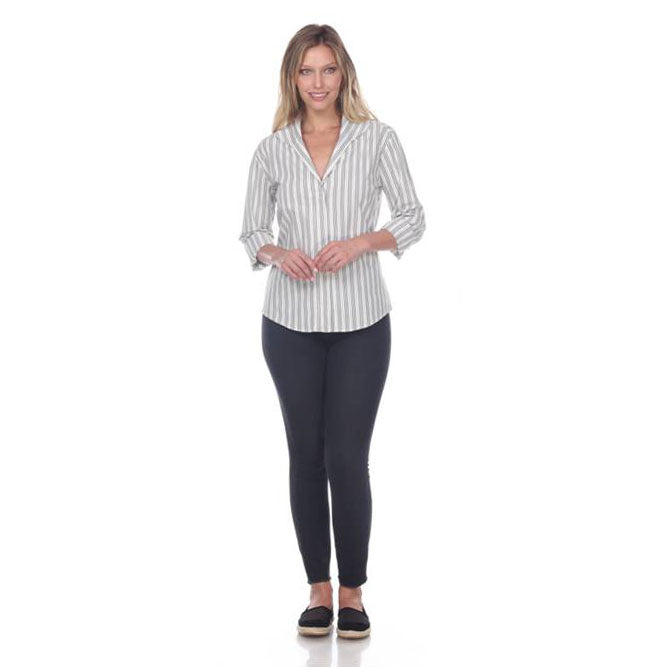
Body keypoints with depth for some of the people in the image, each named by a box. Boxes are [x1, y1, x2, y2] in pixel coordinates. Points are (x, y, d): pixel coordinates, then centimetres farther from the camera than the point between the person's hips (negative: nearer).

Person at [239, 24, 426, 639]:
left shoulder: (377, 139, -1)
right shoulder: (272, 150, 4)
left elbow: (412, 218, 0)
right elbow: (252, 231, 8)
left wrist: (361, 242, -17)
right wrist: (277, 253, -13)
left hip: (360, 322, -2)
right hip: (292, 322, 2)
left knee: (348, 458, -3)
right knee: (306, 456, 6)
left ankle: (352, 593, 12)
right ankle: (319, 590, 18)